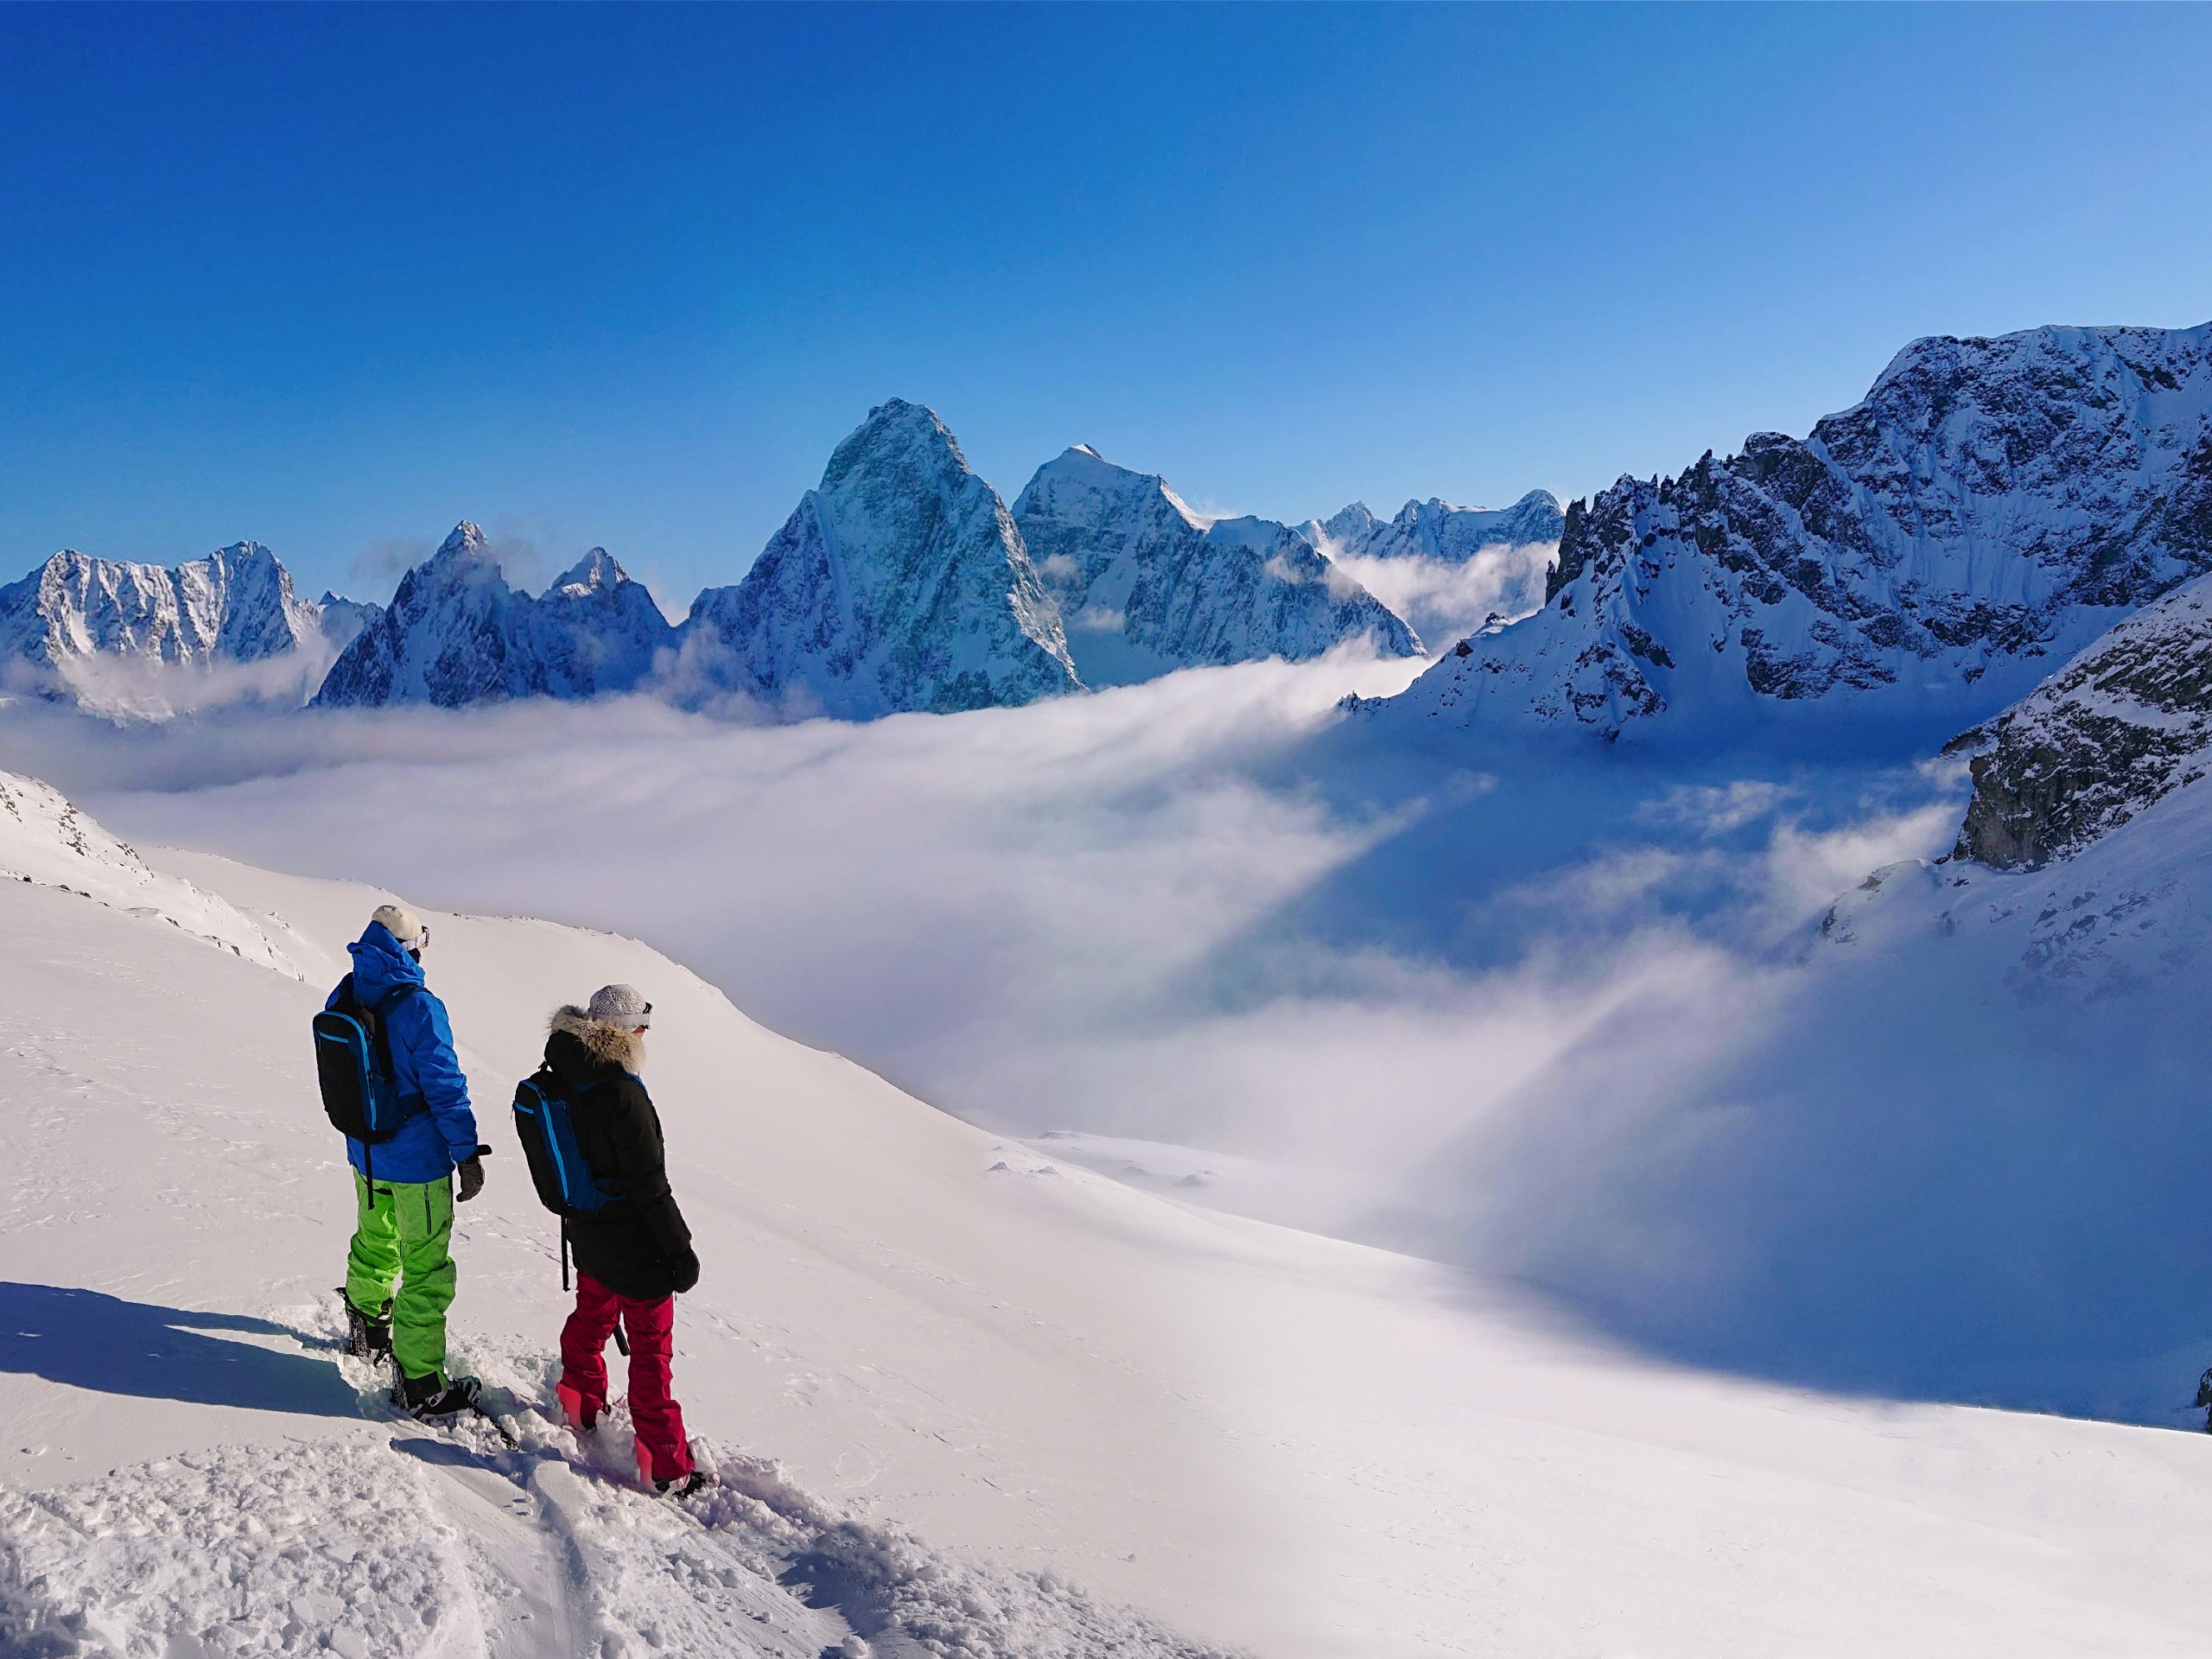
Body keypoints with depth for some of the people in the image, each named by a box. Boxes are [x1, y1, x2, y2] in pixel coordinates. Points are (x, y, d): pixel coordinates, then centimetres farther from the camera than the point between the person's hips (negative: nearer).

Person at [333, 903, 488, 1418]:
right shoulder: (418, 1008, -24)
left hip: (365, 1155, 8)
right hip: (416, 1162, -8)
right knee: (426, 1269, 1)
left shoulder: (341, 1000, 0)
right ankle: (421, 1385, 6)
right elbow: (446, 1086, -21)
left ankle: (365, 1331, 49)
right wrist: (467, 1153, -11)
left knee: (374, 1242, 29)